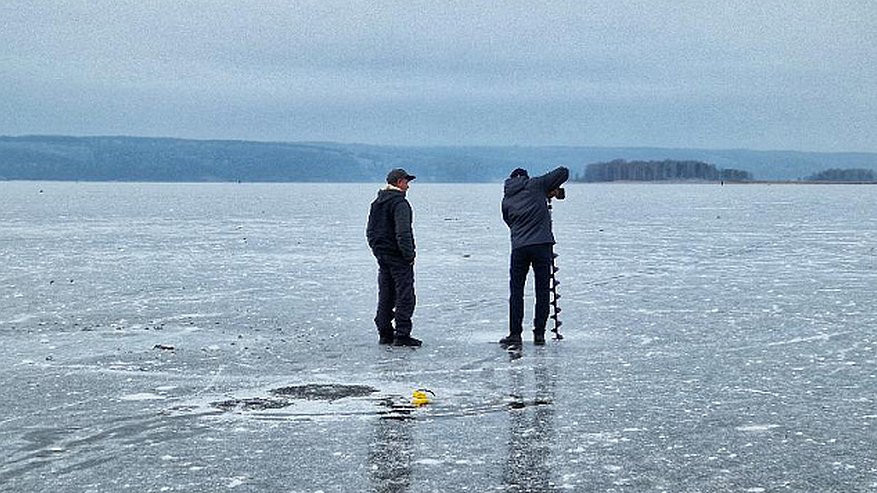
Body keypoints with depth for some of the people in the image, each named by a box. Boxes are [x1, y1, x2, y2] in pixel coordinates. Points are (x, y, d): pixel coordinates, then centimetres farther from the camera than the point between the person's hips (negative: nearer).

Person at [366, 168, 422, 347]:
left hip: (382, 256, 9)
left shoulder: (376, 203, 13)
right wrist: (409, 254, -17)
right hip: (398, 257, -9)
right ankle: (402, 335, -6)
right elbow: (403, 232, -22)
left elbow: (370, 230, 18)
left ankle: (385, 333, 15)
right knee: (405, 295, -4)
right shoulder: (399, 203, -15)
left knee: (385, 295, 13)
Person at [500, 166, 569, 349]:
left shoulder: (506, 200, 15)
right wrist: (551, 190, 24)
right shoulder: (536, 185, 7)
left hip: (519, 247, 2)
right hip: (543, 243, -1)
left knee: (516, 291, 8)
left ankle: (515, 335, 4)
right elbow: (563, 172, 8)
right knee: (542, 291, 7)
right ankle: (539, 334, 8)